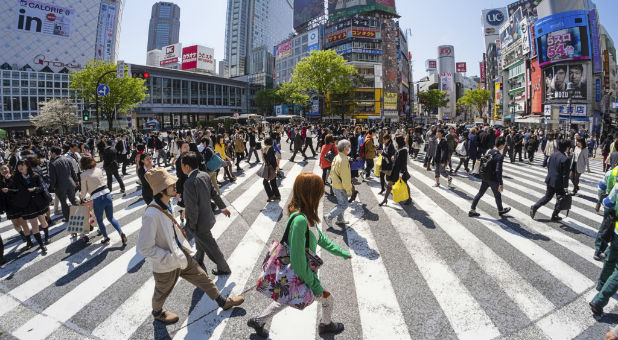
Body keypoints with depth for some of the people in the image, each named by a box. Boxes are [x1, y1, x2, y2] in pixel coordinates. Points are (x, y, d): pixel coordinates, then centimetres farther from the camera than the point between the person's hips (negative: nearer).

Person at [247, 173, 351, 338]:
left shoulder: (306, 216, -6)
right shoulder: (300, 220, -36)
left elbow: (321, 239, 9)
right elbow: (298, 261, -32)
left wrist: (343, 253, 17)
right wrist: (316, 286, -21)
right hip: (301, 278, -8)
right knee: (328, 299, 19)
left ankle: (259, 321, 47)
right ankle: (325, 325, 48)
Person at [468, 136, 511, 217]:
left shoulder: (489, 152, 1)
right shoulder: (499, 156, -21)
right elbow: (498, 171, -26)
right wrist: (500, 183, -24)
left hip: (485, 178, 6)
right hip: (493, 179, -6)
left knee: (480, 193, 11)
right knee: (498, 195, 15)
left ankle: (472, 210, 10)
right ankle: (500, 210, 36)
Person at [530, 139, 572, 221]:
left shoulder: (553, 155, 0)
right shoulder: (566, 159, -21)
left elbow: (548, 167, 10)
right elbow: (565, 174, -19)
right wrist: (565, 186, -12)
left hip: (550, 180, 6)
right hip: (559, 183, -6)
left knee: (547, 196, 20)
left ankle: (534, 207, 10)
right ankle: (555, 216, 20)